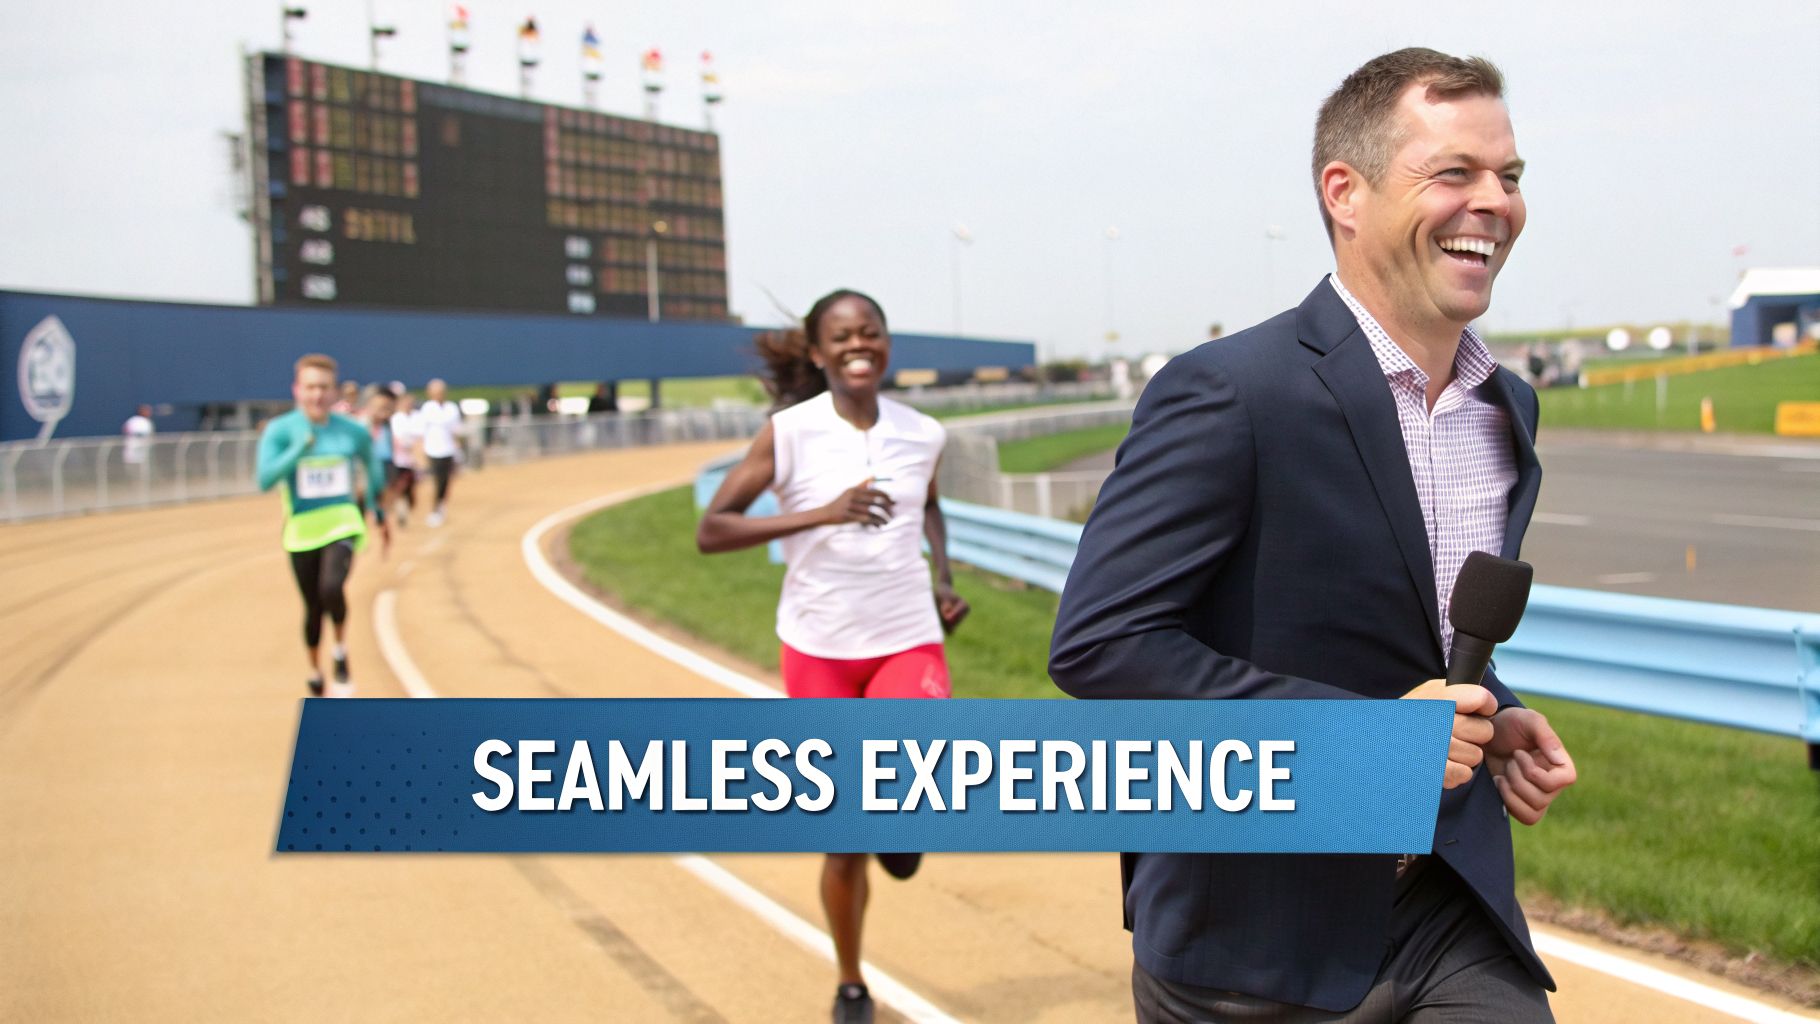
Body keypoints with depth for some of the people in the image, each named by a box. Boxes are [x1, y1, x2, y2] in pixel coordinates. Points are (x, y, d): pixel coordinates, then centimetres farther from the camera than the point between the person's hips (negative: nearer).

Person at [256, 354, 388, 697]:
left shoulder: (353, 432, -3)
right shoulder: (280, 430, -8)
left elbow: (372, 469, 17)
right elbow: (265, 480, -21)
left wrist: (378, 512, 22)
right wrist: (300, 448, -29)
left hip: (343, 525, 0)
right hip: (302, 530, 1)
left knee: (331, 588, -28)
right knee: (314, 609, 10)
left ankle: (341, 651, 1)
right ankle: (315, 677, 35)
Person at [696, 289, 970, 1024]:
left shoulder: (922, 434, 2)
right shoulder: (789, 432, -9)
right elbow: (711, 531, -15)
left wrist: (944, 576, 8)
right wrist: (821, 513, -25)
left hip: (907, 640, 1)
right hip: (818, 649, -1)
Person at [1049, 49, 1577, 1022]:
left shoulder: (1508, 408, 8)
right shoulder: (1227, 394, -17)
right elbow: (1097, 642, -22)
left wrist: (1492, 722, 1)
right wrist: (1363, 733, -24)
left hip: (1452, 914, 6)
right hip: (1258, 944, -5)